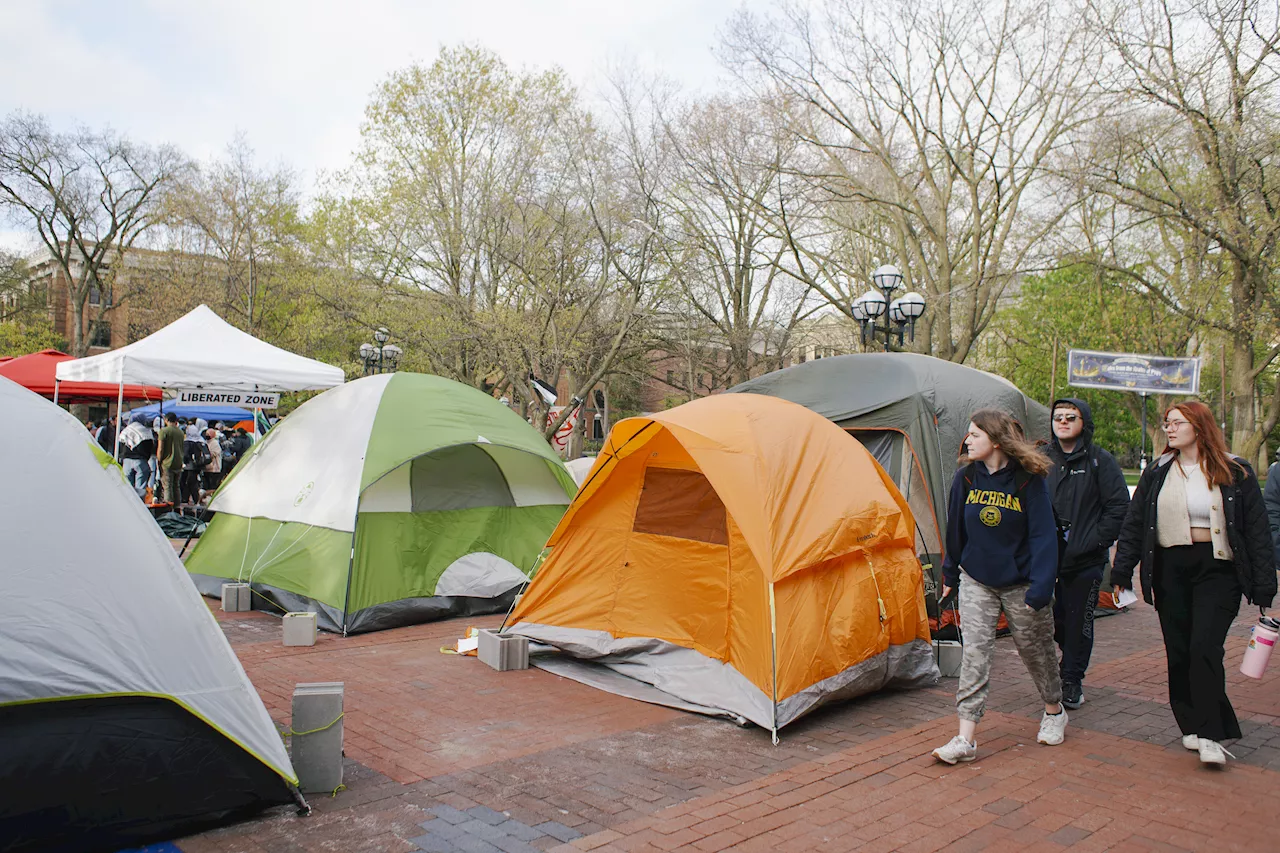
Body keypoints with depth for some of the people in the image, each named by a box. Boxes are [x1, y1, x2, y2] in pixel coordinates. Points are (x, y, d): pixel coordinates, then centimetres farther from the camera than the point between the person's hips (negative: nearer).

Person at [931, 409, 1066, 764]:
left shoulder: (1028, 480, -15)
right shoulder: (966, 477, -5)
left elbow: (1043, 536, -14)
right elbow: (956, 529, 7)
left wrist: (1040, 588, -20)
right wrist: (950, 575, 14)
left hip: (1019, 584, -2)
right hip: (976, 581, 2)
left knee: (1035, 648, 15)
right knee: (974, 650, -6)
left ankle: (1054, 711, 42)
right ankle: (966, 739, -8)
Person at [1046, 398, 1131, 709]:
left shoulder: (1100, 460, -2)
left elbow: (1118, 507, -4)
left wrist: (1093, 541, -10)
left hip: (1086, 561, -3)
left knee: (1079, 621, 3)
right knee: (1049, 619, 6)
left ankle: (1072, 681, 18)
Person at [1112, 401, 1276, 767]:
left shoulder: (1235, 473, 2)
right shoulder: (1157, 473, 10)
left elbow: (1257, 529, 2)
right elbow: (1133, 524, 10)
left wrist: (1264, 584, -2)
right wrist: (1122, 570, 3)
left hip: (1217, 569, -3)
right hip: (1170, 569, 3)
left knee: (1204, 647, -14)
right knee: (1178, 651, 5)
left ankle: (1210, 735, -7)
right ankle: (1192, 725, 17)